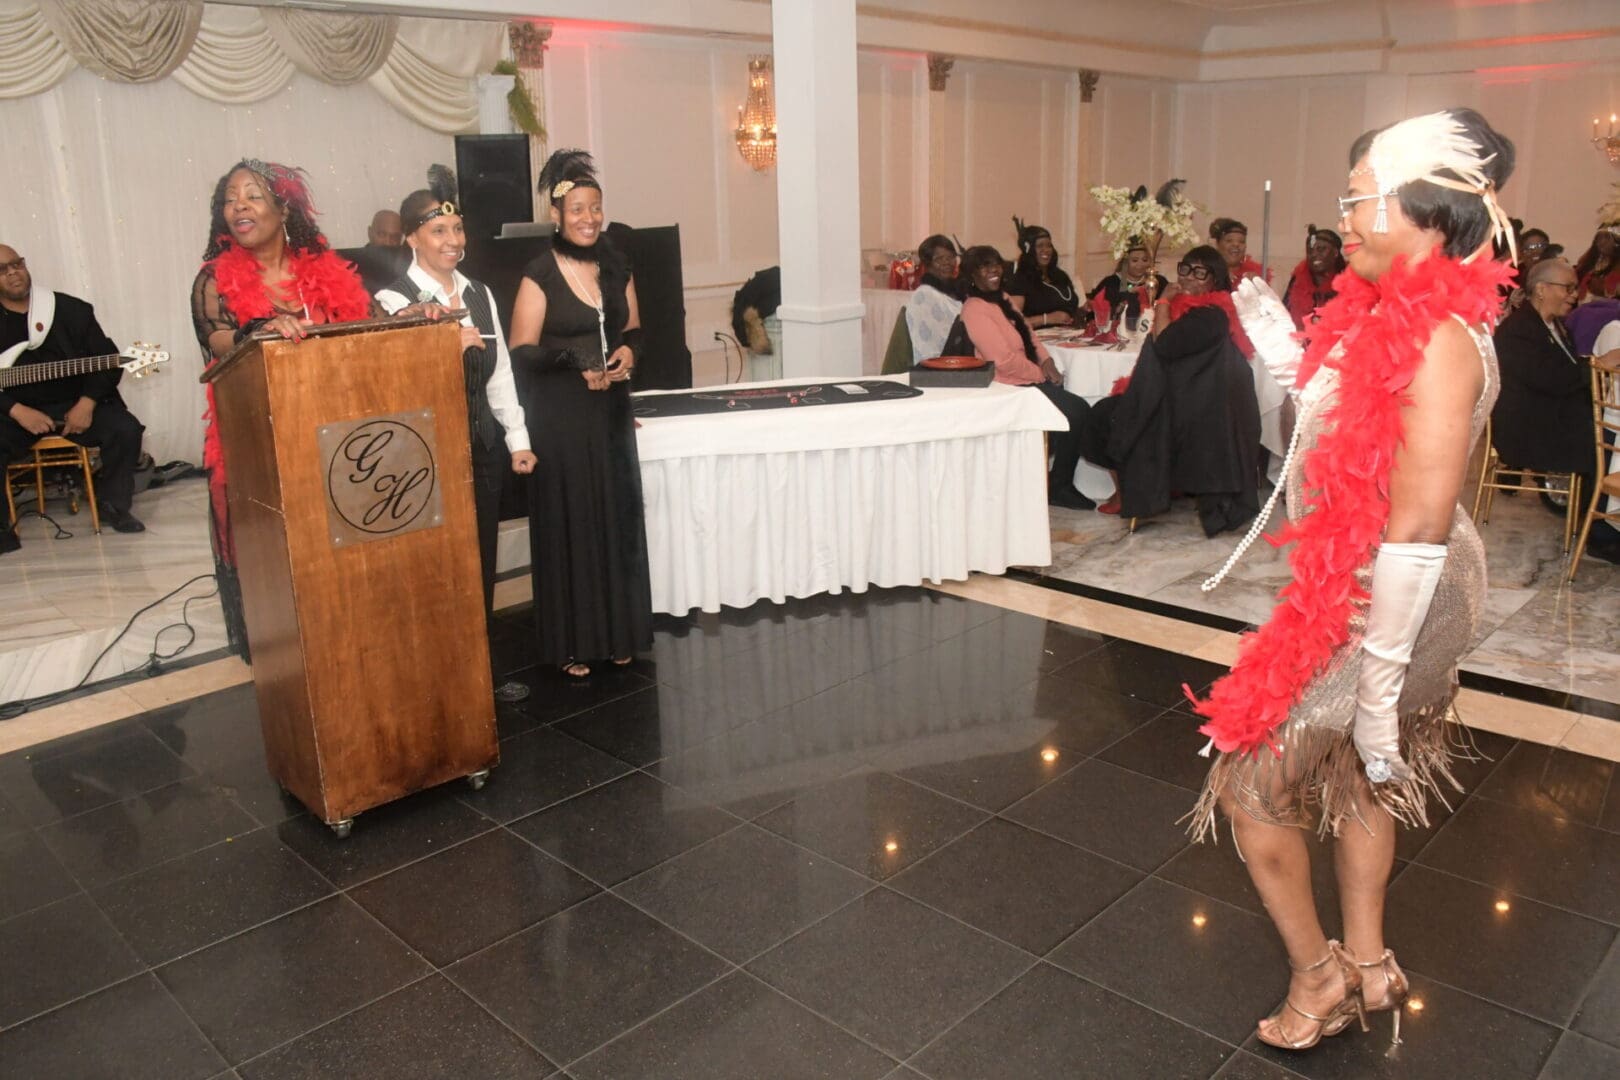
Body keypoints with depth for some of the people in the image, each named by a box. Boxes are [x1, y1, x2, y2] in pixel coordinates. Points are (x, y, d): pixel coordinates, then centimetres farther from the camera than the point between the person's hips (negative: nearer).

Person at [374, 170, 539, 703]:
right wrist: (450, 348, -27)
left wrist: (518, 439, 10)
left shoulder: (480, 294, 11)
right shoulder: (394, 299, -8)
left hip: (483, 444, 6)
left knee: (482, 561, 13)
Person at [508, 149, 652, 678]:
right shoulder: (539, 275, -9)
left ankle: (617, 630, 22)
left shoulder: (615, 267, 8)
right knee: (569, 523, 1)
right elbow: (521, 352, -11)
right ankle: (572, 642, 12)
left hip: (612, 411, 5)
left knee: (617, 518, 9)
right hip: (560, 418, -5)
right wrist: (575, 358, -25)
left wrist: (628, 351, -6)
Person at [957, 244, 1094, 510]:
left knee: (1081, 410, -5)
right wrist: (1041, 374, -11)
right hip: (1009, 388, -9)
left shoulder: (1002, 299, 15)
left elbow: (1029, 336, 19)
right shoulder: (974, 309, -15)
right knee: (1074, 412, -16)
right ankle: (1057, 489, -1)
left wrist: (1047, 364, 1)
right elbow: (1004, 360, -20)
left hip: (1031, 379, 9)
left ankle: (1062, 484, 6)